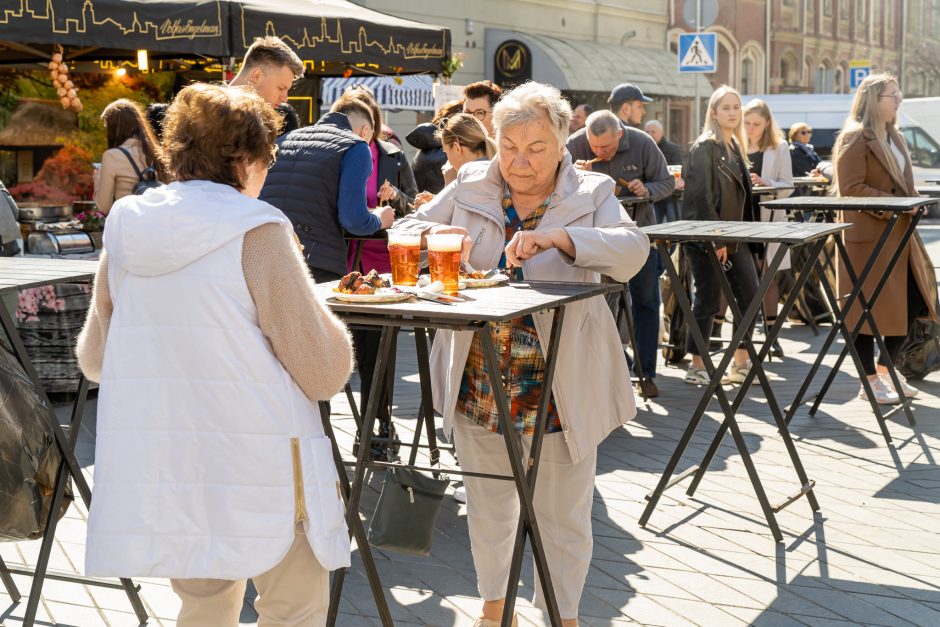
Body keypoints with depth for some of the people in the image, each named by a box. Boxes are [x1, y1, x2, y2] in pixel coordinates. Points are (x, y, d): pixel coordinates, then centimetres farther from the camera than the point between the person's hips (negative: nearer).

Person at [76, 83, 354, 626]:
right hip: (256, 477, -5)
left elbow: (94, 359, 15)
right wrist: (327, 321, 8)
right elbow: (324, 373, -11)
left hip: (153, 474, 6)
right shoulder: (257, 233, -12)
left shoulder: (125, 233, 5)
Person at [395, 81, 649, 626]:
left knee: (563, 515, 10)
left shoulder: (589, 195, -4)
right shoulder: (471, 186, 3)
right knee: (488, 506, 19)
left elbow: (633, 250, -20)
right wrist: (435, 234, -17)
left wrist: (556, 237, -34)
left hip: (558, 388, -3)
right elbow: (404, 231, 7)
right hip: (478, 383, 3)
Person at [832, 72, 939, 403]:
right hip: (868, 237, -9)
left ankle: (885, 367, 25)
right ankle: (870, 381, 11)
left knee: (913, 302, 9)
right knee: (866, 309, 0)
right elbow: (851, 189, -18)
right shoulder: (855, 138, -11)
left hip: (900, 235, 9)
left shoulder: (894, 137, 17)